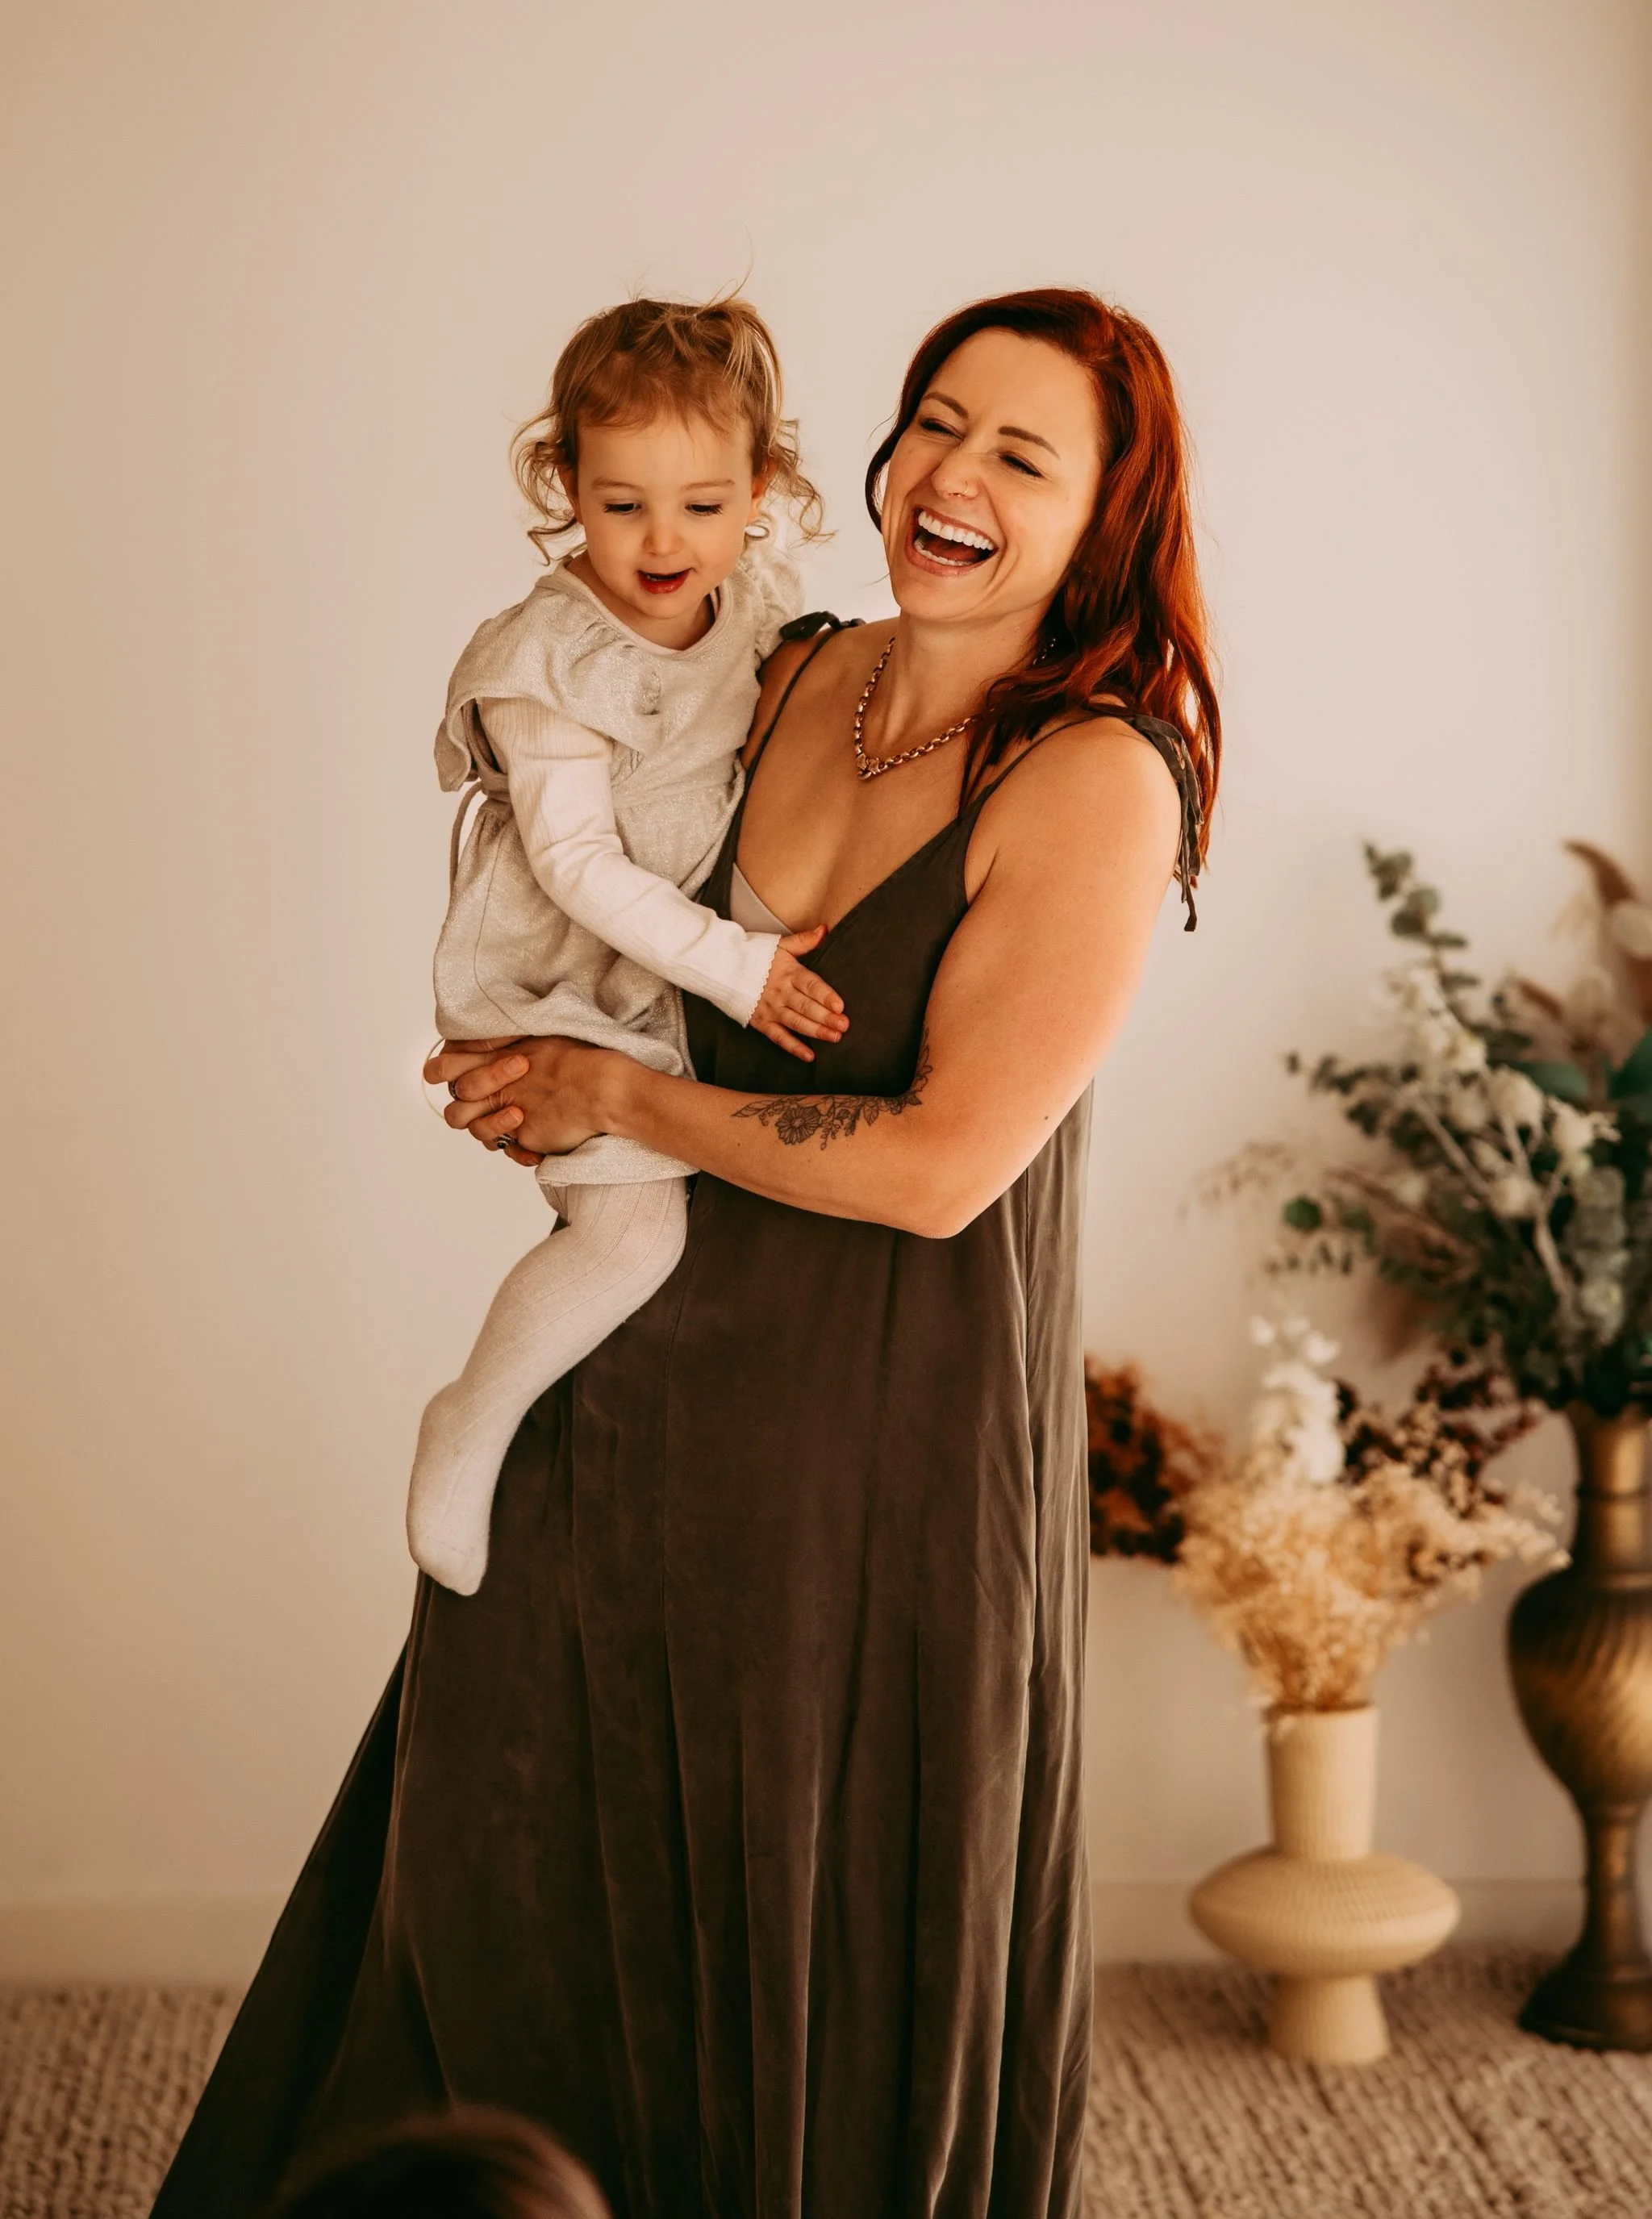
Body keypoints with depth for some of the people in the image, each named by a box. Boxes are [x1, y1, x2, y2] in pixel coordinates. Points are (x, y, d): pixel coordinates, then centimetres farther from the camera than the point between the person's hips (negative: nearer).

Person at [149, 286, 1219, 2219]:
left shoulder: (1097, 782, -16)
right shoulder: (789, 688, 3)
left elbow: (939, 1166, -21)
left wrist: (621, 1100, -12)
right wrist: (529, 1069, 3)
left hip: (888, 1429, -6)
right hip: (658, 1384, 6)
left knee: (823, 1935, 11)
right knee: (502, 1873, 17)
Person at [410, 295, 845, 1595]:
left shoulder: (763, 598, -5)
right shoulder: (550, 665, -23)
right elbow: (580, 866, -24)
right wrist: (735, 970, -26)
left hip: (685, 968, 7)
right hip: (554, 986, -7)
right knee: (637, 1223, -18)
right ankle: (471, 1430, 0)